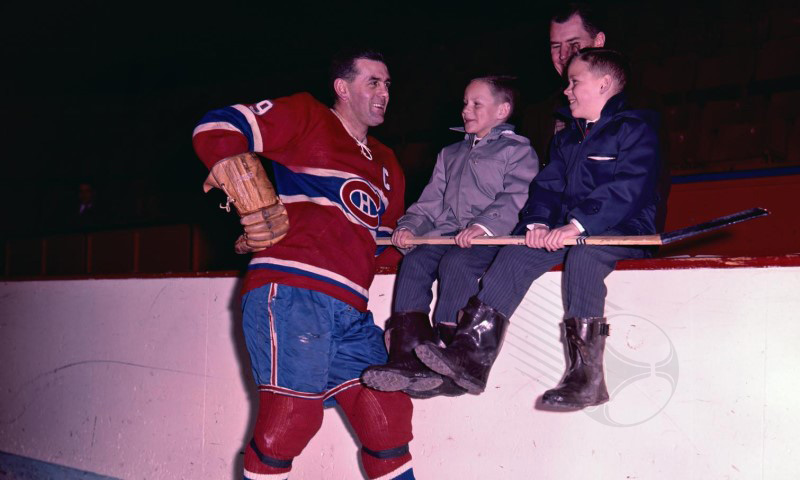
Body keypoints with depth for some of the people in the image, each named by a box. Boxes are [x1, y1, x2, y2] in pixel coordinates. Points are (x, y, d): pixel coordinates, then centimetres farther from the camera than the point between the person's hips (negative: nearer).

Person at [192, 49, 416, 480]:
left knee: (388, 416, 5)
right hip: (290, 292, -7)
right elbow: (215, 131, -4)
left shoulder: (387, 166, 27)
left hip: (350, 313, 7)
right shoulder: (305, 116, 5)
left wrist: (404, 238, 14)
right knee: (291, 416, -11)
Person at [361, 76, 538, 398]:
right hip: (445, 234, 6)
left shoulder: (518, 150, 8)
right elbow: (431, 201, 24)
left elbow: (515, 200, -9)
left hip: (491, 239, -6)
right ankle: (405, 357, -34)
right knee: (414, 261, -24)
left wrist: (484, 225, -25)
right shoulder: (451, 154, 30)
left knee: (456, 262, -34)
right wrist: (409, 226, 4)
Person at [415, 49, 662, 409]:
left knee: (582, 254, -37)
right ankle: (472, 356, -27)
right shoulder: (566, 138, 23)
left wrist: (576, 225, -25)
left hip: (624, 232, -6)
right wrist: (538, 222, -9)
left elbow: (627, 189, -15)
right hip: (565, 232, 7)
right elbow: (547, 184, 13)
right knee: (515, 253, -17)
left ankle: (587, 375, -36)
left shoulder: (636, 128, -1)